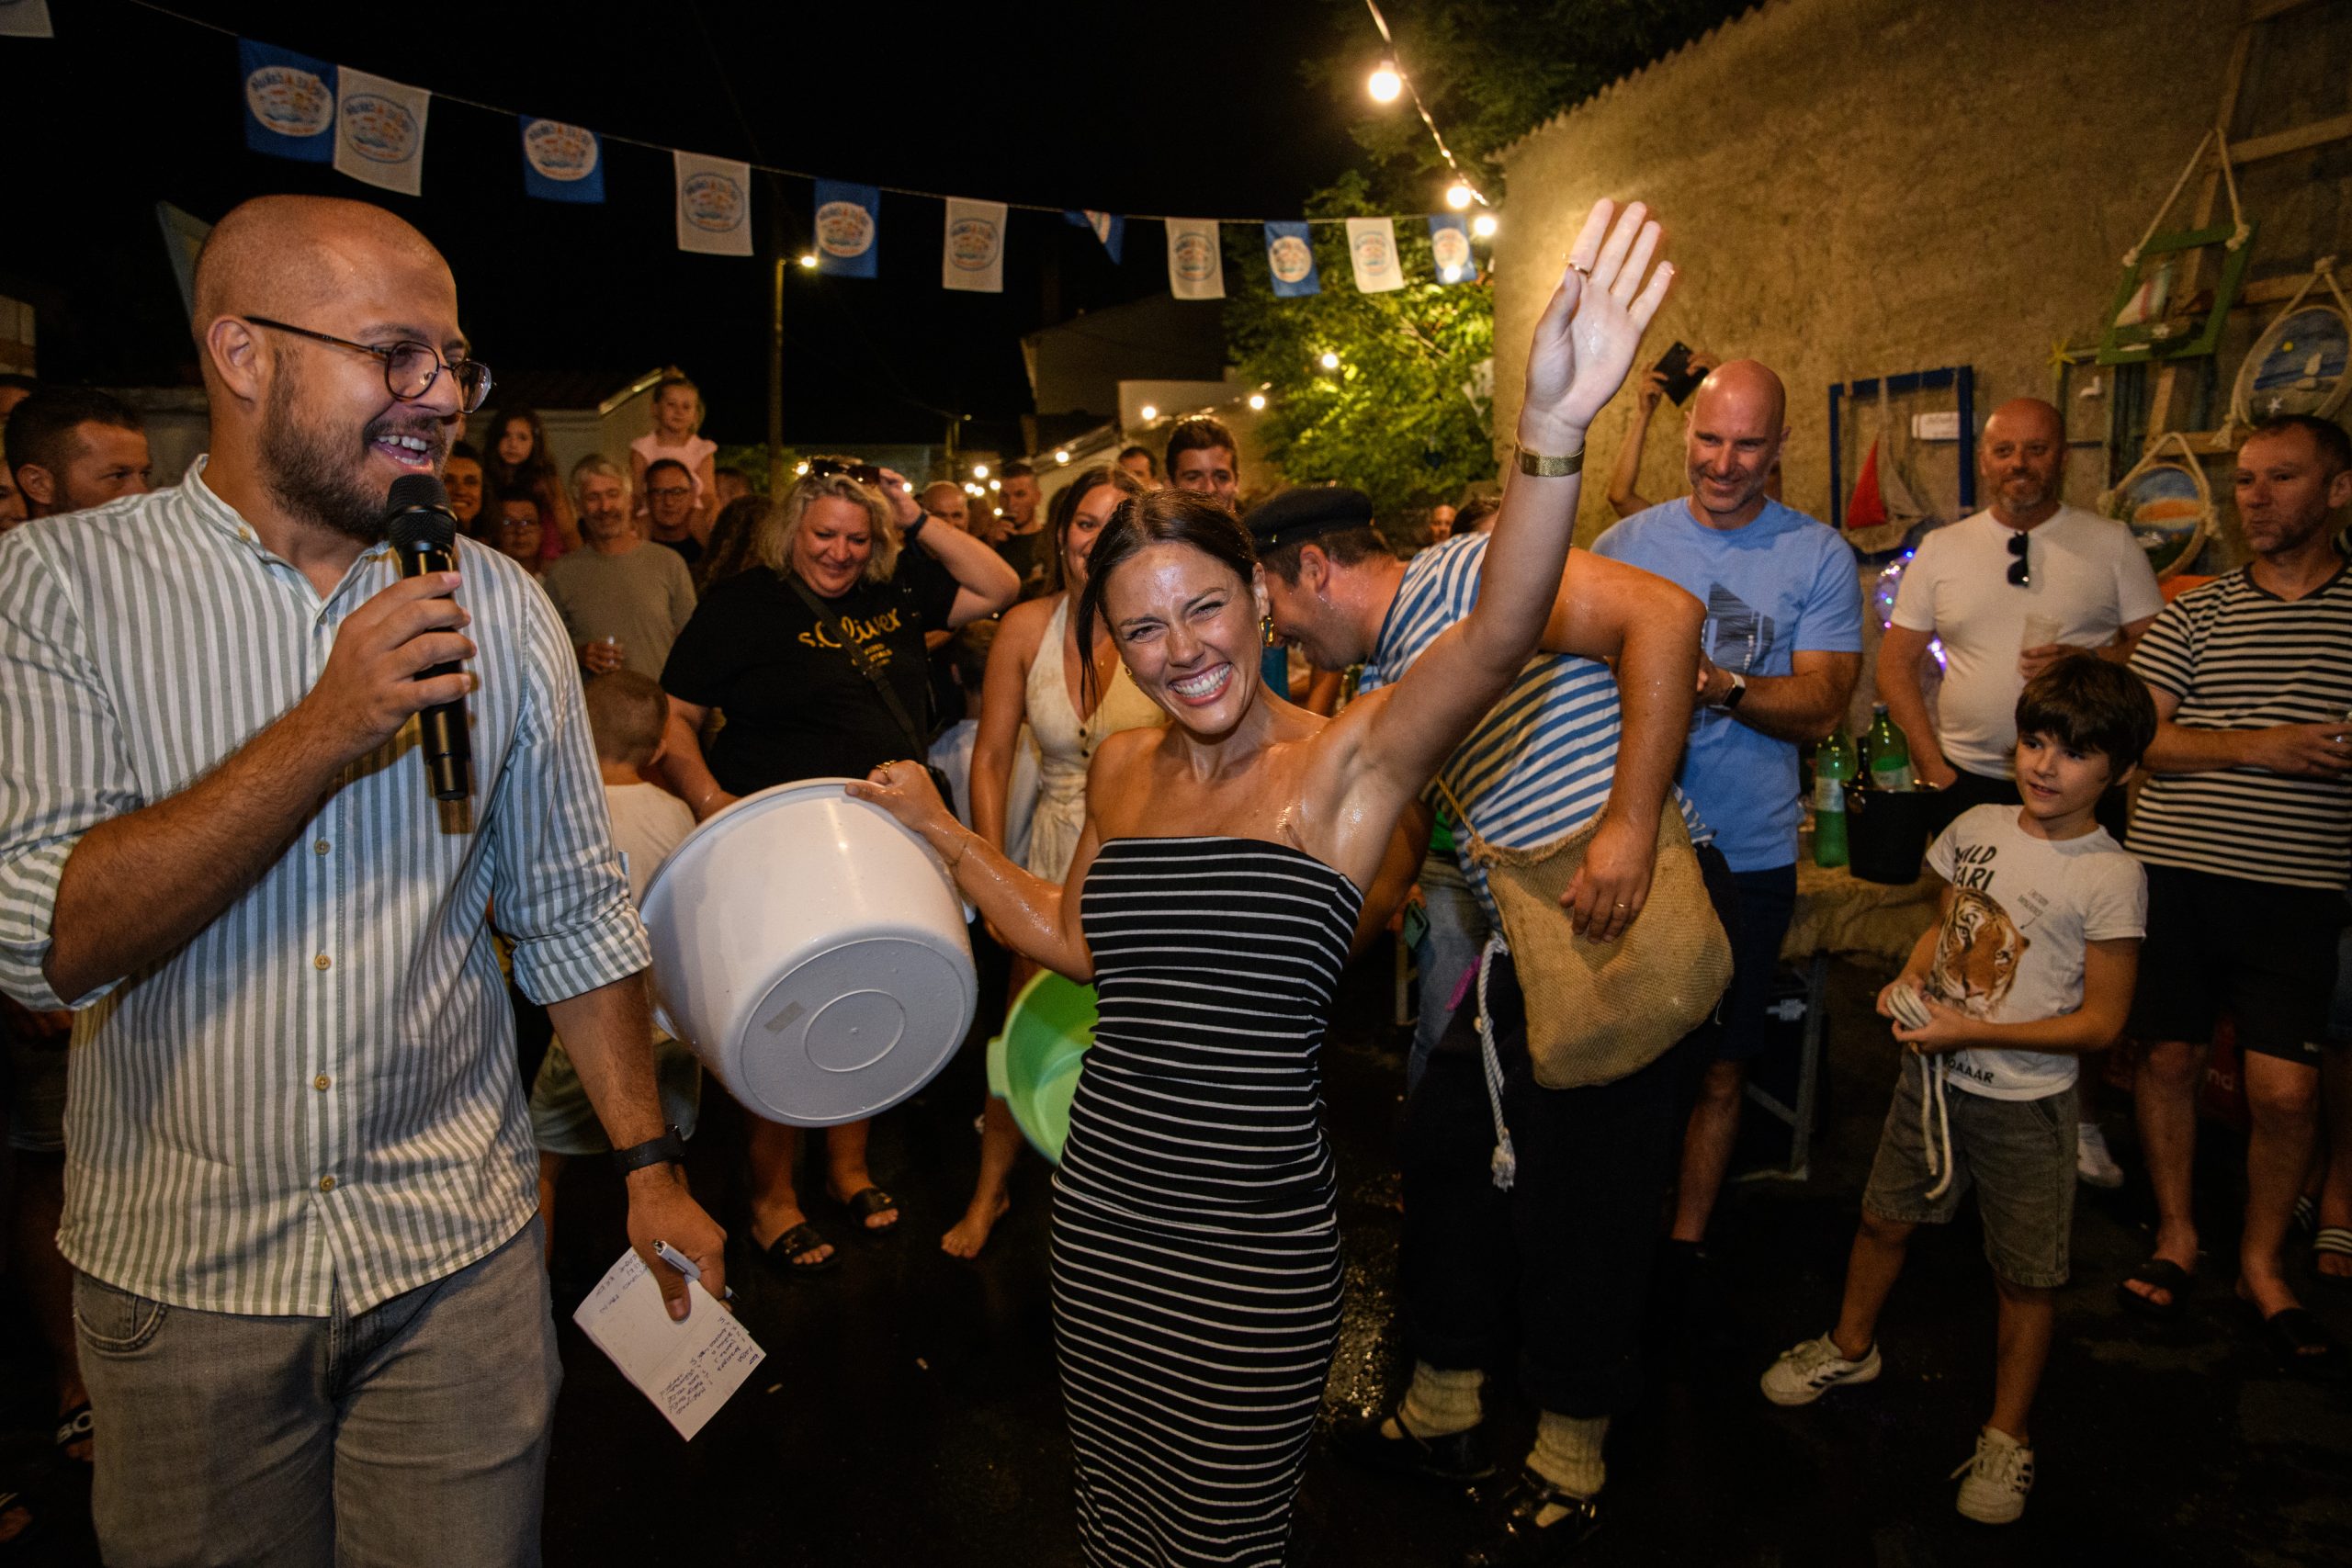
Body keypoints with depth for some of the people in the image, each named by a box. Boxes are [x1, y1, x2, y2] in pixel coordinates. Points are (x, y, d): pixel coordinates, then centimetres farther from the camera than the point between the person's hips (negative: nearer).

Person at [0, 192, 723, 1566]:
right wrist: (331, 730, -24)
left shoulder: (504, 608, -1)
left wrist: (652, 1166, 1)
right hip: (178, 1266, -1)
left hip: (462, 1253, 2)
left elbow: (575, 913, 3)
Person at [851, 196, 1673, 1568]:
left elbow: (1498, 642, -33)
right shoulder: (1122, 770, 3)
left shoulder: (1347, 762, -14)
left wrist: (1552, 430, -49)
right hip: (1101, 1202, 5)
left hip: (1257, 1234, -5)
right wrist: (939, 829, 18)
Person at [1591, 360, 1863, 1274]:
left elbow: (1821, 708, -8)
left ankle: (1686, 1238, 31)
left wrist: (1722, 685, -26)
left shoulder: (1818, 558, -1)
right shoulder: (1624, 544, 4)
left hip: (1748, 856, -1)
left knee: (1719, 1064, 12)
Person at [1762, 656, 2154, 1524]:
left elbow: (2101, 1022, -15)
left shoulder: (2111, 877, -16)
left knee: (2025, 1278, 9)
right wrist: (1909, 981, -6)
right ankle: (1851, 1347, 44)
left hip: (2025, 1104, -5)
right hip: (1932, 1073, 5)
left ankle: (2007, 1435, 29)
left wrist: (1973, 1031, -20)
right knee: (1884, 1219, 20)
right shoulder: (1976, 828, -1)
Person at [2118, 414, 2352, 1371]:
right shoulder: (2195, 613, 8)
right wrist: (2259, 746, -12)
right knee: (2170, 1058, 9)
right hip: (2173, 870, 1)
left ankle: (2262, 1265, 20)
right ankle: (2176, 1238, 27)